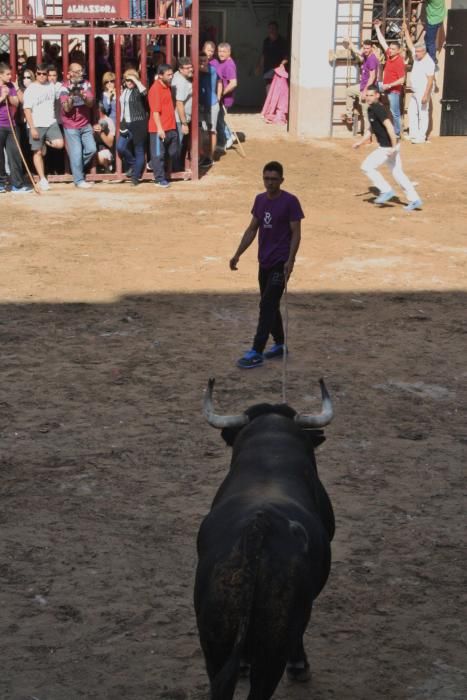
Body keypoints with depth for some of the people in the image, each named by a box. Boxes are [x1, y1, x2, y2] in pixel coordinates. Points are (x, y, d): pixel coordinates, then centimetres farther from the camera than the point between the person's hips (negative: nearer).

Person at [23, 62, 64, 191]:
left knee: (59, 144, -18)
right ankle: (42, 180, 8)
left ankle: (46, 142, 16)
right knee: (38, 152, 0)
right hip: (37, 125, -3)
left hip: (51, 122, 3)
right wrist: (32, 128, -16)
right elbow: (27, 110, -11)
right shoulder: (30, 90, -7)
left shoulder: (51, 86, 7)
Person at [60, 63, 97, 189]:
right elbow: (66, 109, -15)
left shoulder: (86, 84, 2)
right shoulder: (65, 87, -10)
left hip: (86, 124, 5)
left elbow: (91, 103, -7)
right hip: (71, 126, -4)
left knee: (91, 149, 2)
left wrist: (83, 96, -27)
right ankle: (79, 180, 4)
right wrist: (71, 96, -32)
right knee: (76, 153, -5)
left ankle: (76, 167, 25)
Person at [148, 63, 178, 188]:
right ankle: (160, 179, 7)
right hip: (159, 129, -9)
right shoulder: (155, 89, -16)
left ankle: (165, 175, 29)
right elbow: (155, 111, -20)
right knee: (158, 154, 0)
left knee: (172, 153, 15)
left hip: (171, 127, 9)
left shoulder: (167, 86, 12)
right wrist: (159, 128, -23)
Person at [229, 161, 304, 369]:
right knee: (271, 305, 13)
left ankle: (257, 353, -13)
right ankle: (280, 345, 25)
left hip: (280, 263, -7)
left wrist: (290, 261, -21)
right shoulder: (260, 200, 8)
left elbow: (296, 233, -12)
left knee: (267, 306, -11)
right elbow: (252, 230, 14)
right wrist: (238, 254, 9)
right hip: (264, 263, 7)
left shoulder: (290, 201, -12)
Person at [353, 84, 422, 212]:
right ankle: (415, 200, 14)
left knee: (367, 166, -4)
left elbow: (389, 126, -26)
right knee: (397, 173, 12)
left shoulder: (378, 109, -17)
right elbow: (371, 130, 25)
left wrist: (394, 146, -29)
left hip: (388, 147, -10)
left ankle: (386, 191, 1)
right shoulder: (371, 109, 13)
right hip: (385, 147, 10)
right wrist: (360, 142, 20)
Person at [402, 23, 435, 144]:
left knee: (423, 114, -4)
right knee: (412, 113, 13)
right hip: (415, 92, 9)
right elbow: (410, 44, 19)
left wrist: (426, 95, -25)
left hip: (423, 92, -9)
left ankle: (421, 137, -2)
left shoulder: (429, 63, -17)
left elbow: (430, 80, -21)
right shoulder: (417, 57, 8)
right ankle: (413, 134, 19)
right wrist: (406, 30, 18)